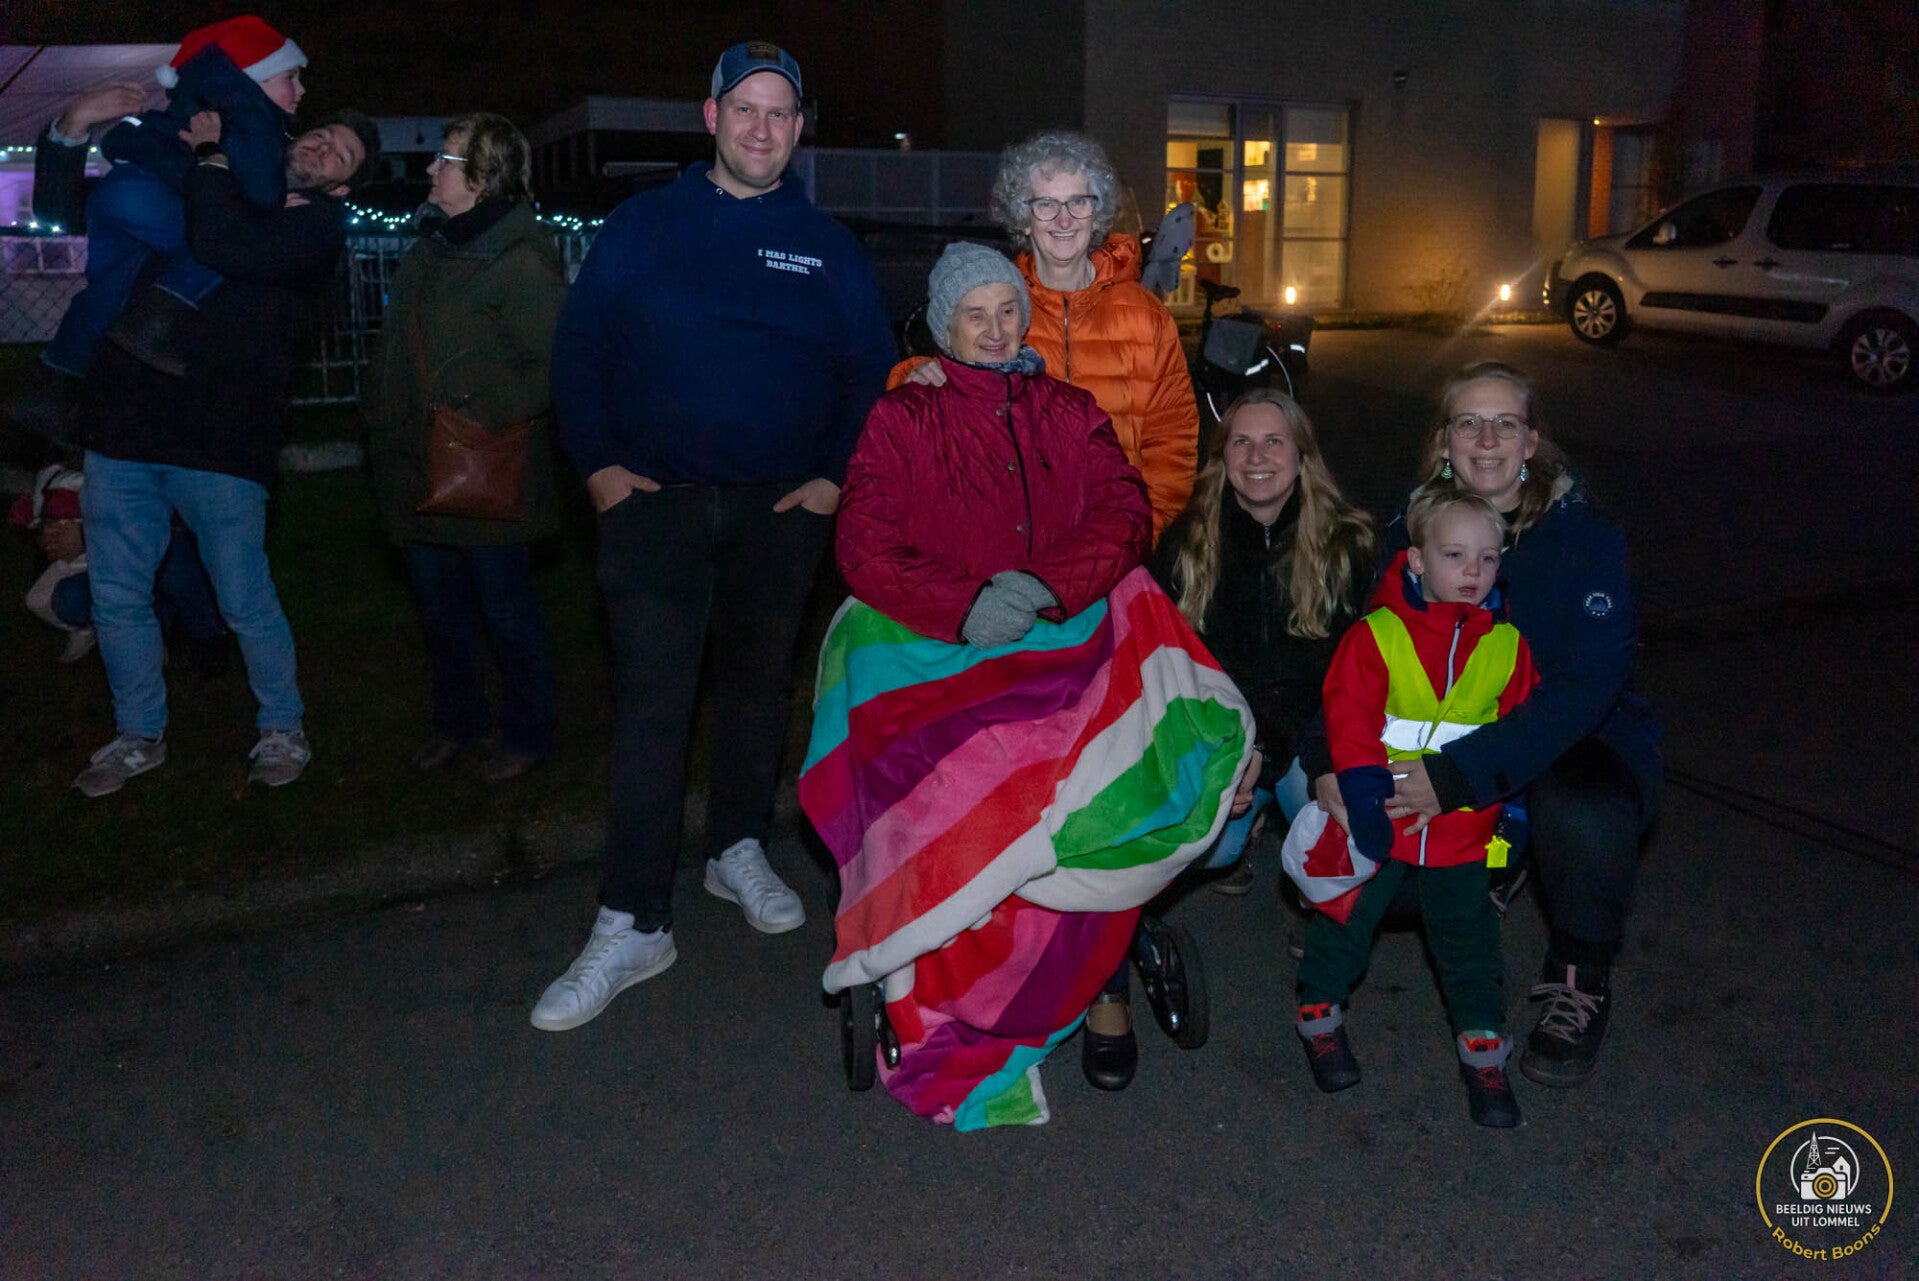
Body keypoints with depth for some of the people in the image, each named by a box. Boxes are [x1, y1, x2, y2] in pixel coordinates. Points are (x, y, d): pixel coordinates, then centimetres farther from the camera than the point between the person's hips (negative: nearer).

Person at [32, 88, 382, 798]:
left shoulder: (316, 228, -1)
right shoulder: (188, 188, 16)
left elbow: (221, 245, -22)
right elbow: (65, 201, 25)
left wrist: (210, 153, -7)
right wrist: (70, 129, 7)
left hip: (218, 444, -5)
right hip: (124, 427, 5)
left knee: (246, 604, 1)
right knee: (117, 600, 11)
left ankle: (283, 729, 23)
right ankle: (139, 736, 29)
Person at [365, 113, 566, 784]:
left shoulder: (520, 262, -17)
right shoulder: (432, 245, 11)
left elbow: (555, 366, -22)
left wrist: (483, 414, -24)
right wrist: (385, 428, 15)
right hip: (421, 469, 9)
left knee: (505, 609, 4)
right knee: (441, 606, 18)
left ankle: (527, 734, 21)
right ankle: (458, 721, 35)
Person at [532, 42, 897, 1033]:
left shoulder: (827, 246, 8)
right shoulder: (644, 226, 4)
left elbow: (869, 372, 11)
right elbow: (578, 347, 5)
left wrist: (836, 474, 0)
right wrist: (598, 464, -5)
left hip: (782, 507, 2)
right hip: (656, 498, -2)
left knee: (757, 684, 13)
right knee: (652, 705, -9)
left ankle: (738, 851, 33)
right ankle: (631, 924, -6)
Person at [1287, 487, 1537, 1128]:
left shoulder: (1507, 645, 1)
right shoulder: (1375, 635, -10)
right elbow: (1349, 721, -14)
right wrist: (1365, 797, -19)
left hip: (1461, 828, 2)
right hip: (1378, 823, -2)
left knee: (1468, 937, 11)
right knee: (1346, 920, 12)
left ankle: (1483, 1050, 27)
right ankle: (1320, 1015, 35)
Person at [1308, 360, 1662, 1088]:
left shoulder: (1584, 537, -15)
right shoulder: (1412, 535, -3)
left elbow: (1585, 684, -26)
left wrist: (1461, 776, -37)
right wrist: (1328, 764, -25)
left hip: (1582, 744, -4)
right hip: (1447, 747, 4)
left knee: (1582, 810, -37)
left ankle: (1581, 981, -8)